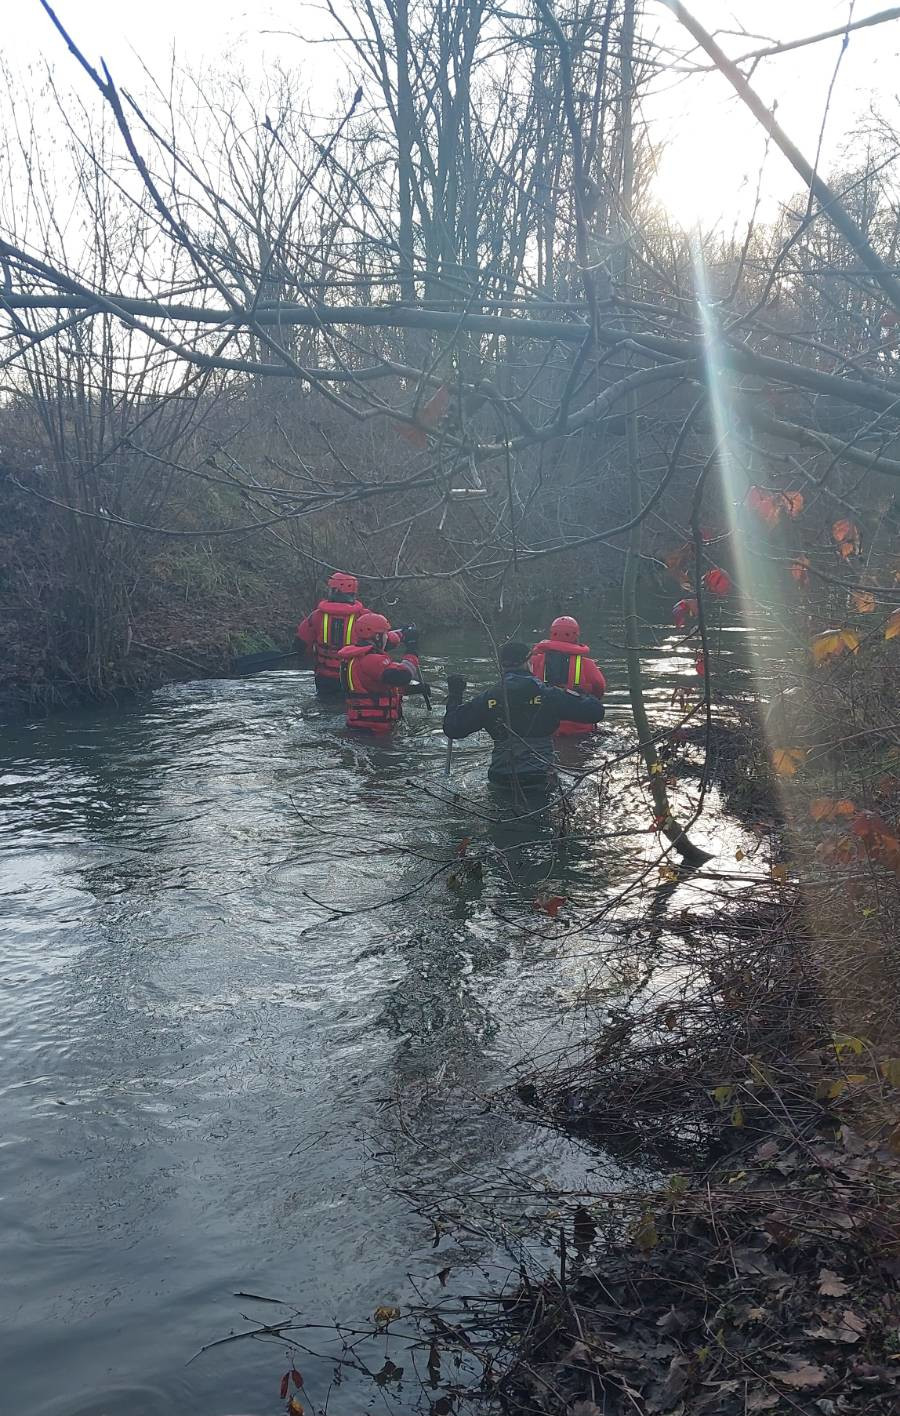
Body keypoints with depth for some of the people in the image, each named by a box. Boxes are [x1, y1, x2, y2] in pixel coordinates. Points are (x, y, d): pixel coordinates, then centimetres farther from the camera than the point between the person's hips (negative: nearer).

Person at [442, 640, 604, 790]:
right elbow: (595, 711, -6)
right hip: (540, 779, -2)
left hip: (500, 780, 2)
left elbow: (452, 728, 5)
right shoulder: (549, 694, -7)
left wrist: (454, 696, 20)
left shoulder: (487, 698, -2)